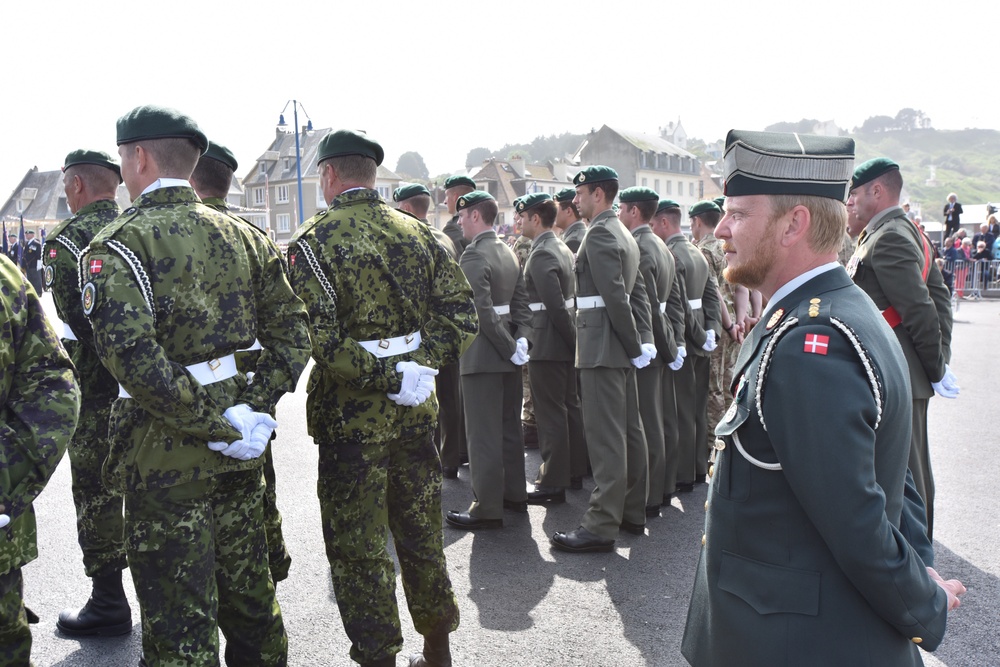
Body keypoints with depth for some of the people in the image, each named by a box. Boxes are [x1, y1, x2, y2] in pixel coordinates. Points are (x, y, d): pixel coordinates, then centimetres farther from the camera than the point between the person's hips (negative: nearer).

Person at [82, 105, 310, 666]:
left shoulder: (117, 244, -12)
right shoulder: (237, 233, 7)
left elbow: (130, 352, -27)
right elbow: (293, 327, 5)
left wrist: (220, 425, -22)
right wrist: (257, 408, -1)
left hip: (166, 457, -6)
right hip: (239, 452, 6)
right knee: (249, 594, 22)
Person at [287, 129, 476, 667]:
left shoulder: (314, 242, -11)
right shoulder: (416, 232, 5)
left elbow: (317, 335, -23)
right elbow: (462, 309, 0)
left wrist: (386, 376, -18)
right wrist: (424, 362, -5)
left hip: (352, 418, -5)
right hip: (416, 410, 6)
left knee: (358, 546, 8)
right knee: (420, 531, 18)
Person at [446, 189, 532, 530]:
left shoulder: (473, 255, -16)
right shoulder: (508, 252, 12)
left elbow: (483, 310, -22)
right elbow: (521, 301, 9)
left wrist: (510, 347, -16)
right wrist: (522, 340, 0)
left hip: (482, 356, -9)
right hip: (508, 356, 9)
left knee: (483, 433, -3)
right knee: (509, 426, 17)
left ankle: (487, 508, 2)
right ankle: (514, 494, 27)